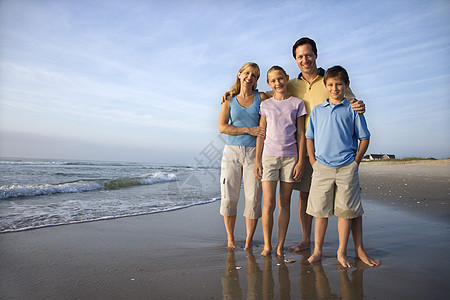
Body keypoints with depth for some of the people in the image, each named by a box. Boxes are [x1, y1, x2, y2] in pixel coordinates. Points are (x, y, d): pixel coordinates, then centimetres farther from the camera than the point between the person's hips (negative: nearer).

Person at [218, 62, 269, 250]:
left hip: (254, 152, -1)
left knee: (253, 199, -2)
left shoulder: (261, 98, 6)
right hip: (232, 151, 1)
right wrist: (249, 130, -9)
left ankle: (249, 239, 16)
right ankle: (230, 238, 21)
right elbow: (222, 127, -2)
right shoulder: (229, 100, 9)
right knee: (229, 198, 2)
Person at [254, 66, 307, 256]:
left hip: (290, 157, 0)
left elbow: (301, 134, 5)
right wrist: (257, 160, 2)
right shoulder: (265, 105, 10)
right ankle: (267, 244, 10)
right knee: (268, 203, -3)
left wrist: (301, 161, -2)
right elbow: (261, 134, 9)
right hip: (269, 156, 0)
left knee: (284, 203, 5)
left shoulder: (297, 103, 9)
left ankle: (280, 245, 15)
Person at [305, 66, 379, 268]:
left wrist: (355, 162, -1)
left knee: (345, 211, 4)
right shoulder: (317, 110, 11)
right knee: (320, 211, 5)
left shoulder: (352, 110, 5)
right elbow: (309, 137, 13)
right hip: (322, 167, 1)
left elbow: (364, 138, 7)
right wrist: (313, 162, 3)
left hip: (347, 167, -1)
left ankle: (342, 252, 19)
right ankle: (317, 250, 17)